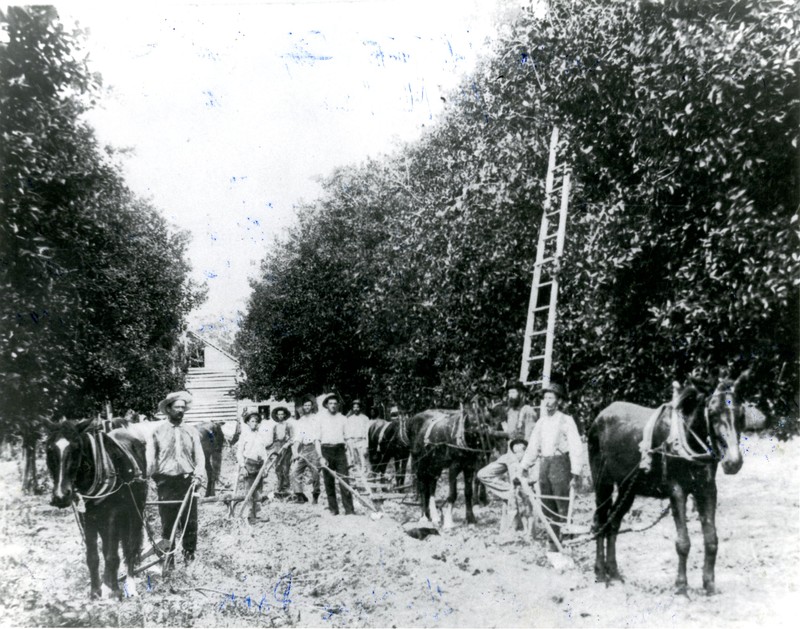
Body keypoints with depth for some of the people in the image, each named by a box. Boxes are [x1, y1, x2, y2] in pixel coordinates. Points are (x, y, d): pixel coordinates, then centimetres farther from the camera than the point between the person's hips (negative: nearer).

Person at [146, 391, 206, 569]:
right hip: (166, 482, -1)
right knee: (167, 524, 4)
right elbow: (150, 459, 1)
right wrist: (144, 477, -15)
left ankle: (189, 557, 15)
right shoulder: (158, 432, 5)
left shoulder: (191, 432, 9)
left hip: (187, 482, 1)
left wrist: (198, 474, -13)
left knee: (190, 523, 3)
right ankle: (167, 559, 15)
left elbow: (200, 457, 4)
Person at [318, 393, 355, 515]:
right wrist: (321, 457, -4)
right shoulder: (321, 419, 9)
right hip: (326, 451, 0)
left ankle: (349, 509, -8)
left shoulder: (343, 419, 11)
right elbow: (317, 439, 6)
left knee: (344, 479, -8)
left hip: (340, 450, 0)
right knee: (328, 482, 2)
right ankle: (333, 509, 9)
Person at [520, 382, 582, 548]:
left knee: (563, 506, -7)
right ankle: (553, 543, 18)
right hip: (544, 464, 6)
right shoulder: (541, 422, 12)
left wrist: (576, 472, -16)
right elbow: (532, 447, 18)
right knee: (547, 507, 9)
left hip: (560, 464, -6)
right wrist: (523, 467, 15)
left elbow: (576, 447, -10)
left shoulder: (566, 421, -5)